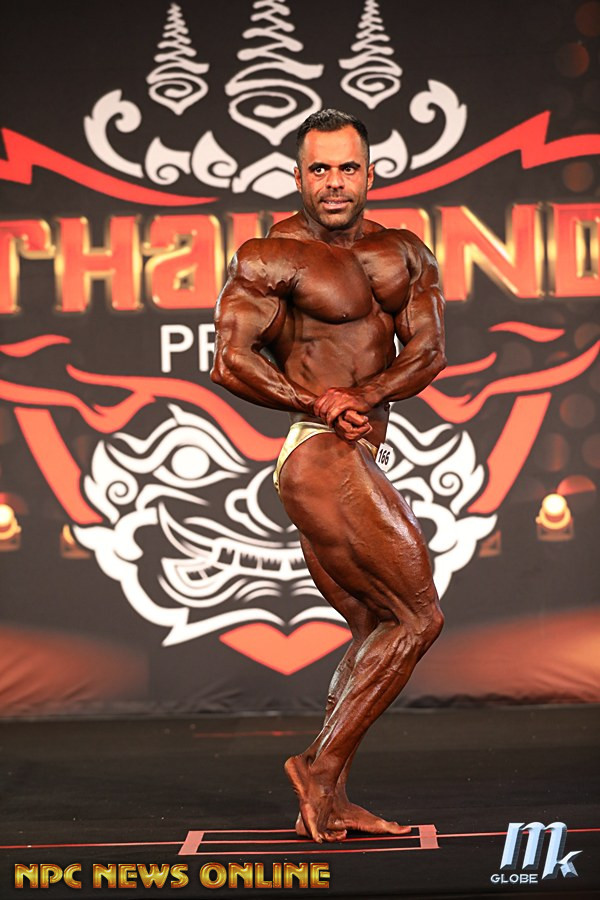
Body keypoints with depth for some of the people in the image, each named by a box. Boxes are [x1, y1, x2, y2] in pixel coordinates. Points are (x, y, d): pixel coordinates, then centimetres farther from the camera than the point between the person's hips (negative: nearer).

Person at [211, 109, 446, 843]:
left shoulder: (404, 254, 13)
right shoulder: (270, 257, -6)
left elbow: (428, 351, 2)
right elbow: (231, 362, -13)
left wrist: (356, 397, -15)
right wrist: (324, 404, -14)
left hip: (354, 464, 8)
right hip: (322, 460, -8)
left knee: (378, 631, 11)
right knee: (416, 617, -8)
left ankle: (326, 803, 16)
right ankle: (320, 768, -2)